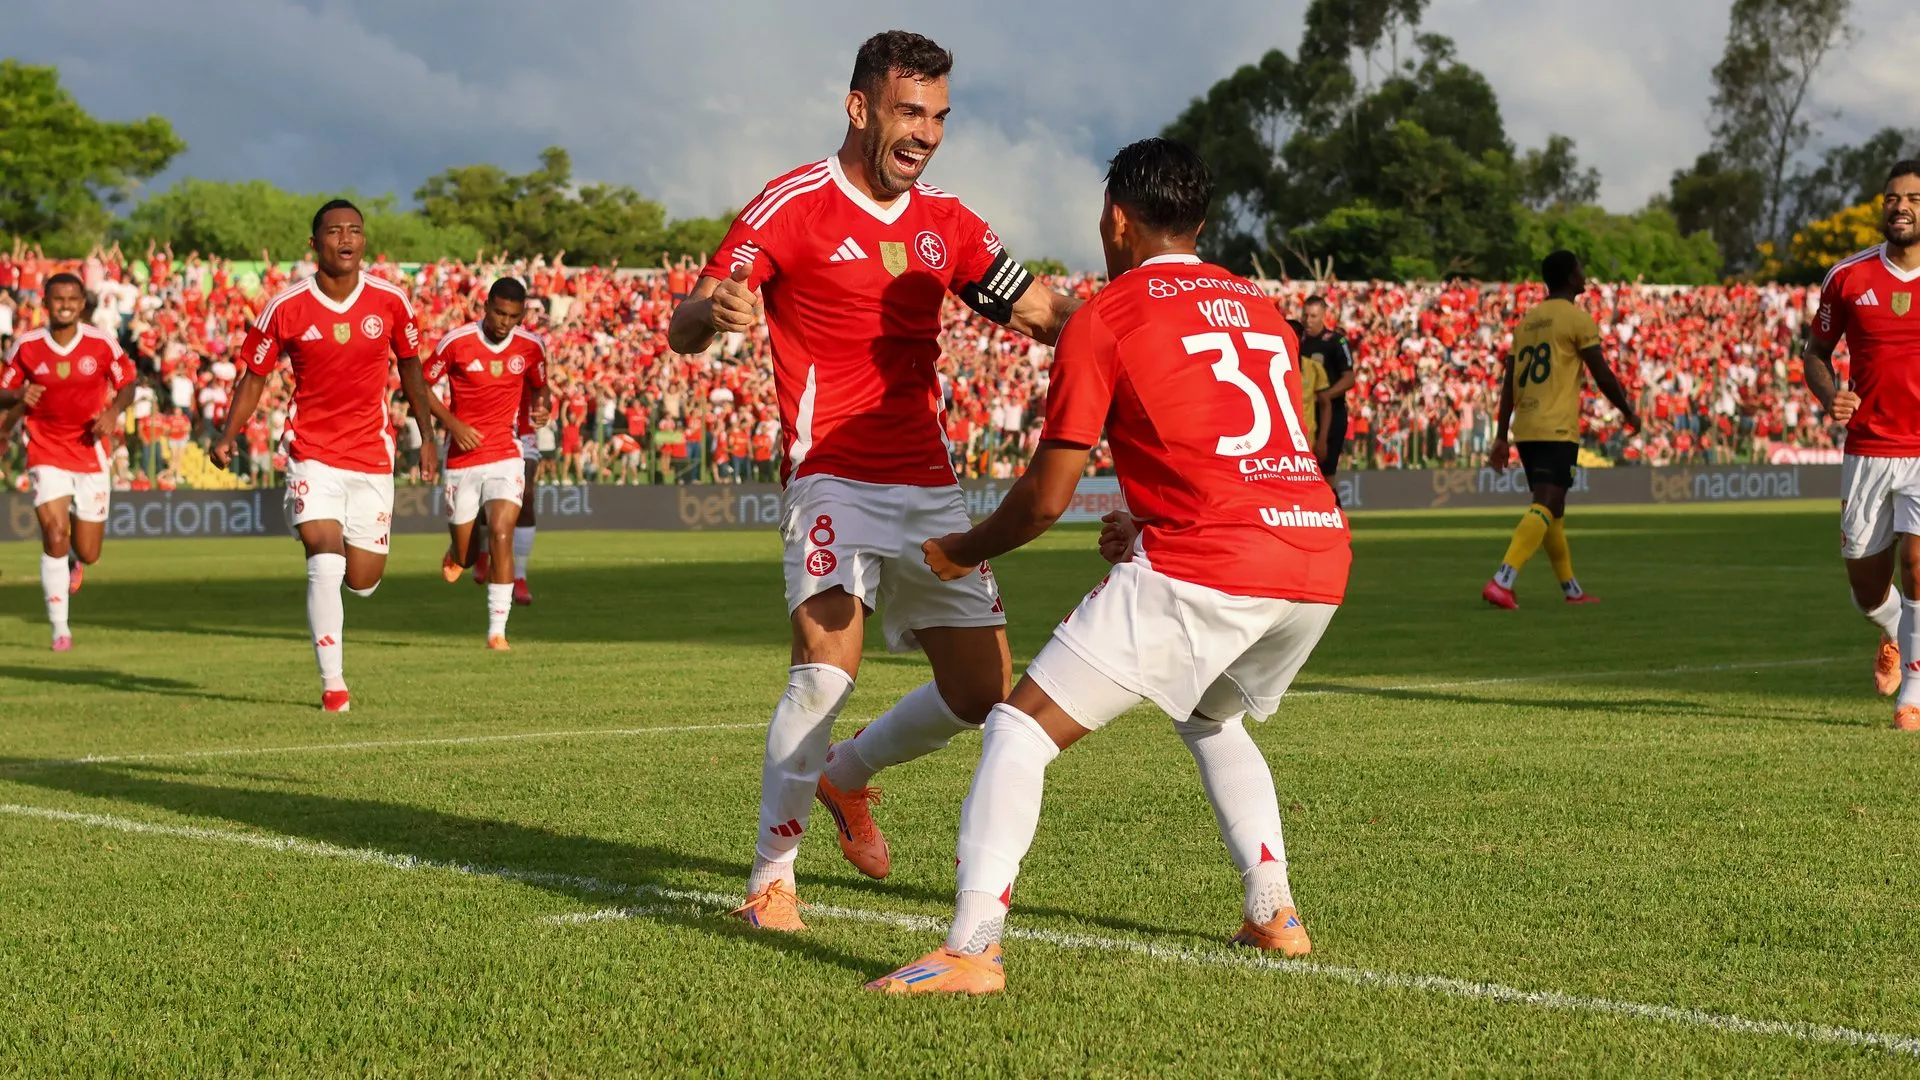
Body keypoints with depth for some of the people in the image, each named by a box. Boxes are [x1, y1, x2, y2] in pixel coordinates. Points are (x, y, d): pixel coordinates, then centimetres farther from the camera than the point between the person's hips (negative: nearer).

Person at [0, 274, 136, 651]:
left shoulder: (102, 344, -7)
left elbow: (127, 384, 5)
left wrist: (114, 411, -16)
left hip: (92, 455, 1)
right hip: (46, 453, -1)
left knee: (88, 553, 4)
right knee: (54, 534, -18)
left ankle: (73, 560, 46)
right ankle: (60, 628, -6)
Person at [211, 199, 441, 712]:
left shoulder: (390, 300, -2)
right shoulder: (285, 308, -8)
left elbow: (410, 365, 12)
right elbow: (255, 376, 3)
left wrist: (427, 435, 10)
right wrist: (228, 436, -10)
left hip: (372, 456, 2)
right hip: (313, 454, -2)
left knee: (362, 582, 4)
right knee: (325, 562, -19)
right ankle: (333, 684, -10)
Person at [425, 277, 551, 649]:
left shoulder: (531, 347, -2)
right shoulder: (457, 342, -10)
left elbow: (538, 387, 17)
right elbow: (420, 385, -1)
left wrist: (542, 405, -7)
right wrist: (452, 423, -14)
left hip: (505, 455, 0)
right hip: (462, 459, 0)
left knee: (501, 534, -19)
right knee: (462, 557, 7)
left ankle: (497, 631, -15)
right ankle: (461, 551, 49)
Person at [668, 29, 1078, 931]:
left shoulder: (946, 223, 13)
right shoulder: (793, 206, -6)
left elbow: (1043, 313, 13)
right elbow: (683, 329, -11)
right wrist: (711, 313, -36)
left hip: (929, 484, 6)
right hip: (834, 476, -6)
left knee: (982, 688, 5)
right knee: (827, 668, -24)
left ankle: (846, 775, 32)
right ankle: (770, 878, -10)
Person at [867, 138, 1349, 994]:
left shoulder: (1104, 319, 3)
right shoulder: (1260, 308, 23)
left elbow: (1045, 498, 2)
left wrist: (962, 552, 20)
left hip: (1203, 570, -7)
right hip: (1319, 555, 7)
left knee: (1022, 726, -2)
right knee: (1211, 717, 35)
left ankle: (972, 950, -13)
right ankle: (1274, 914, 28)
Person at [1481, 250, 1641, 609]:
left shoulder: (1527, 320, 16)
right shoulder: (1577, 318, -4)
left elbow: (1509, 382, 14)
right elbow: (1603, 376, -5)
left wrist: (1502, 436, 14)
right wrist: (1629, 413, 10)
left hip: (1525, 428, 8)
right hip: (1557, 429, -8)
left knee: (1551, 507, 17)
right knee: (1545, 506, -13)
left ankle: (1572, 590, 25)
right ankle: (1502, 582, -28)